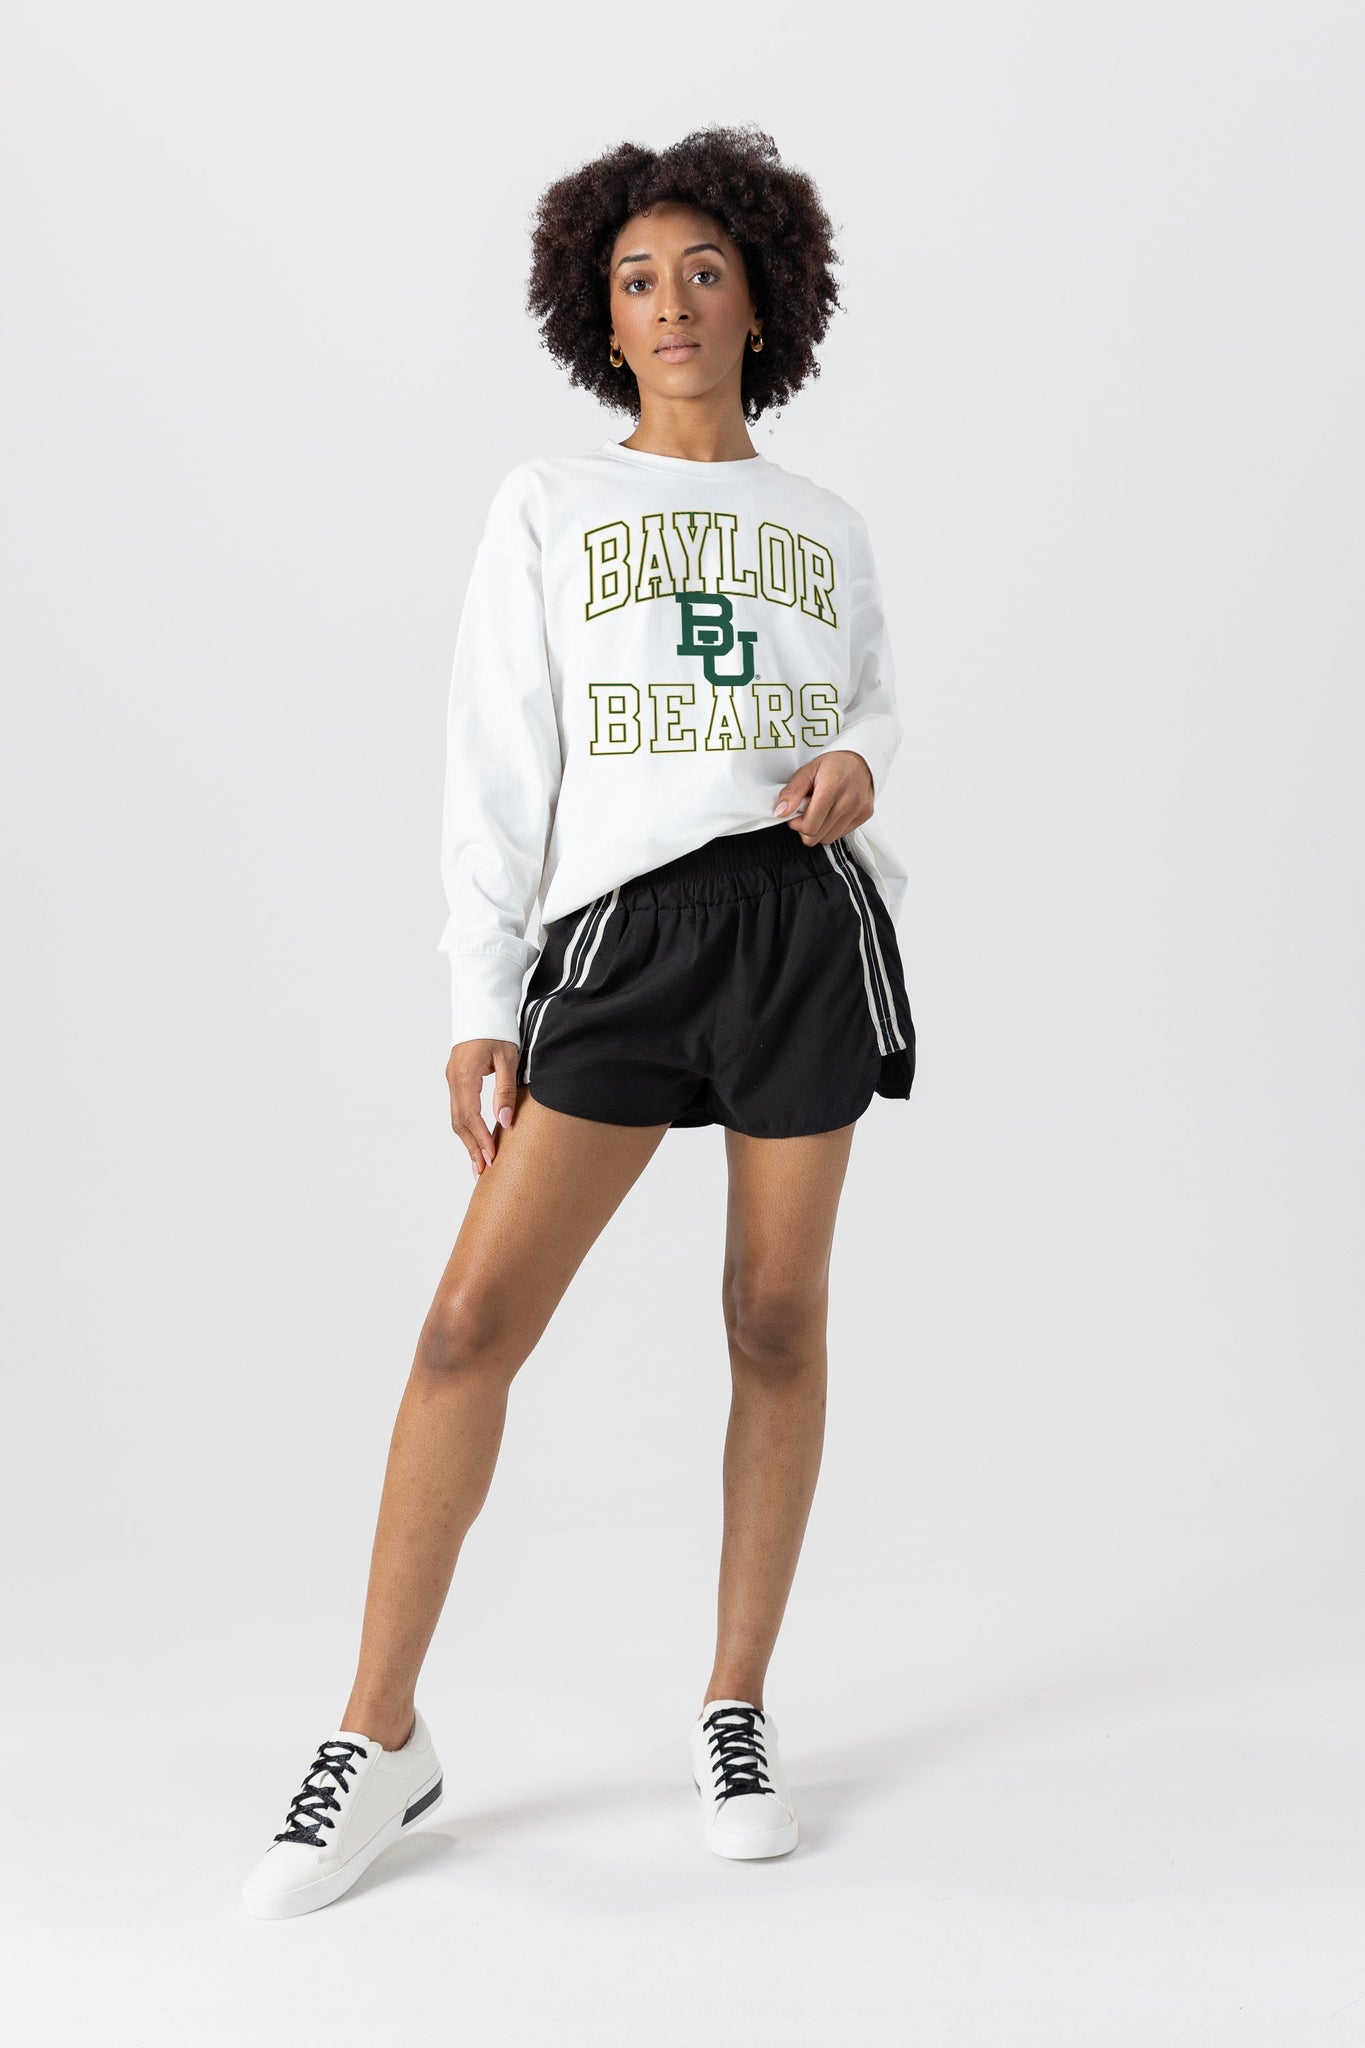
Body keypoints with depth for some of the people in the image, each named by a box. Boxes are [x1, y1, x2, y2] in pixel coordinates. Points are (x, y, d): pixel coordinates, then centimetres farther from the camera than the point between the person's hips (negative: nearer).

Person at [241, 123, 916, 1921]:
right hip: (617, 931, -2)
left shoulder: (829, 528, 15)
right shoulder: (547, 505, 9)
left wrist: (858, 762, -1)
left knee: (779, 1319, 3)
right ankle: (382, 1737, 1)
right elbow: (498, 767, 4)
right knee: (477, 1316, -10)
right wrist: (479, 1005, -2)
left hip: (807, 915, 2)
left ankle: (736, 1718, 17)